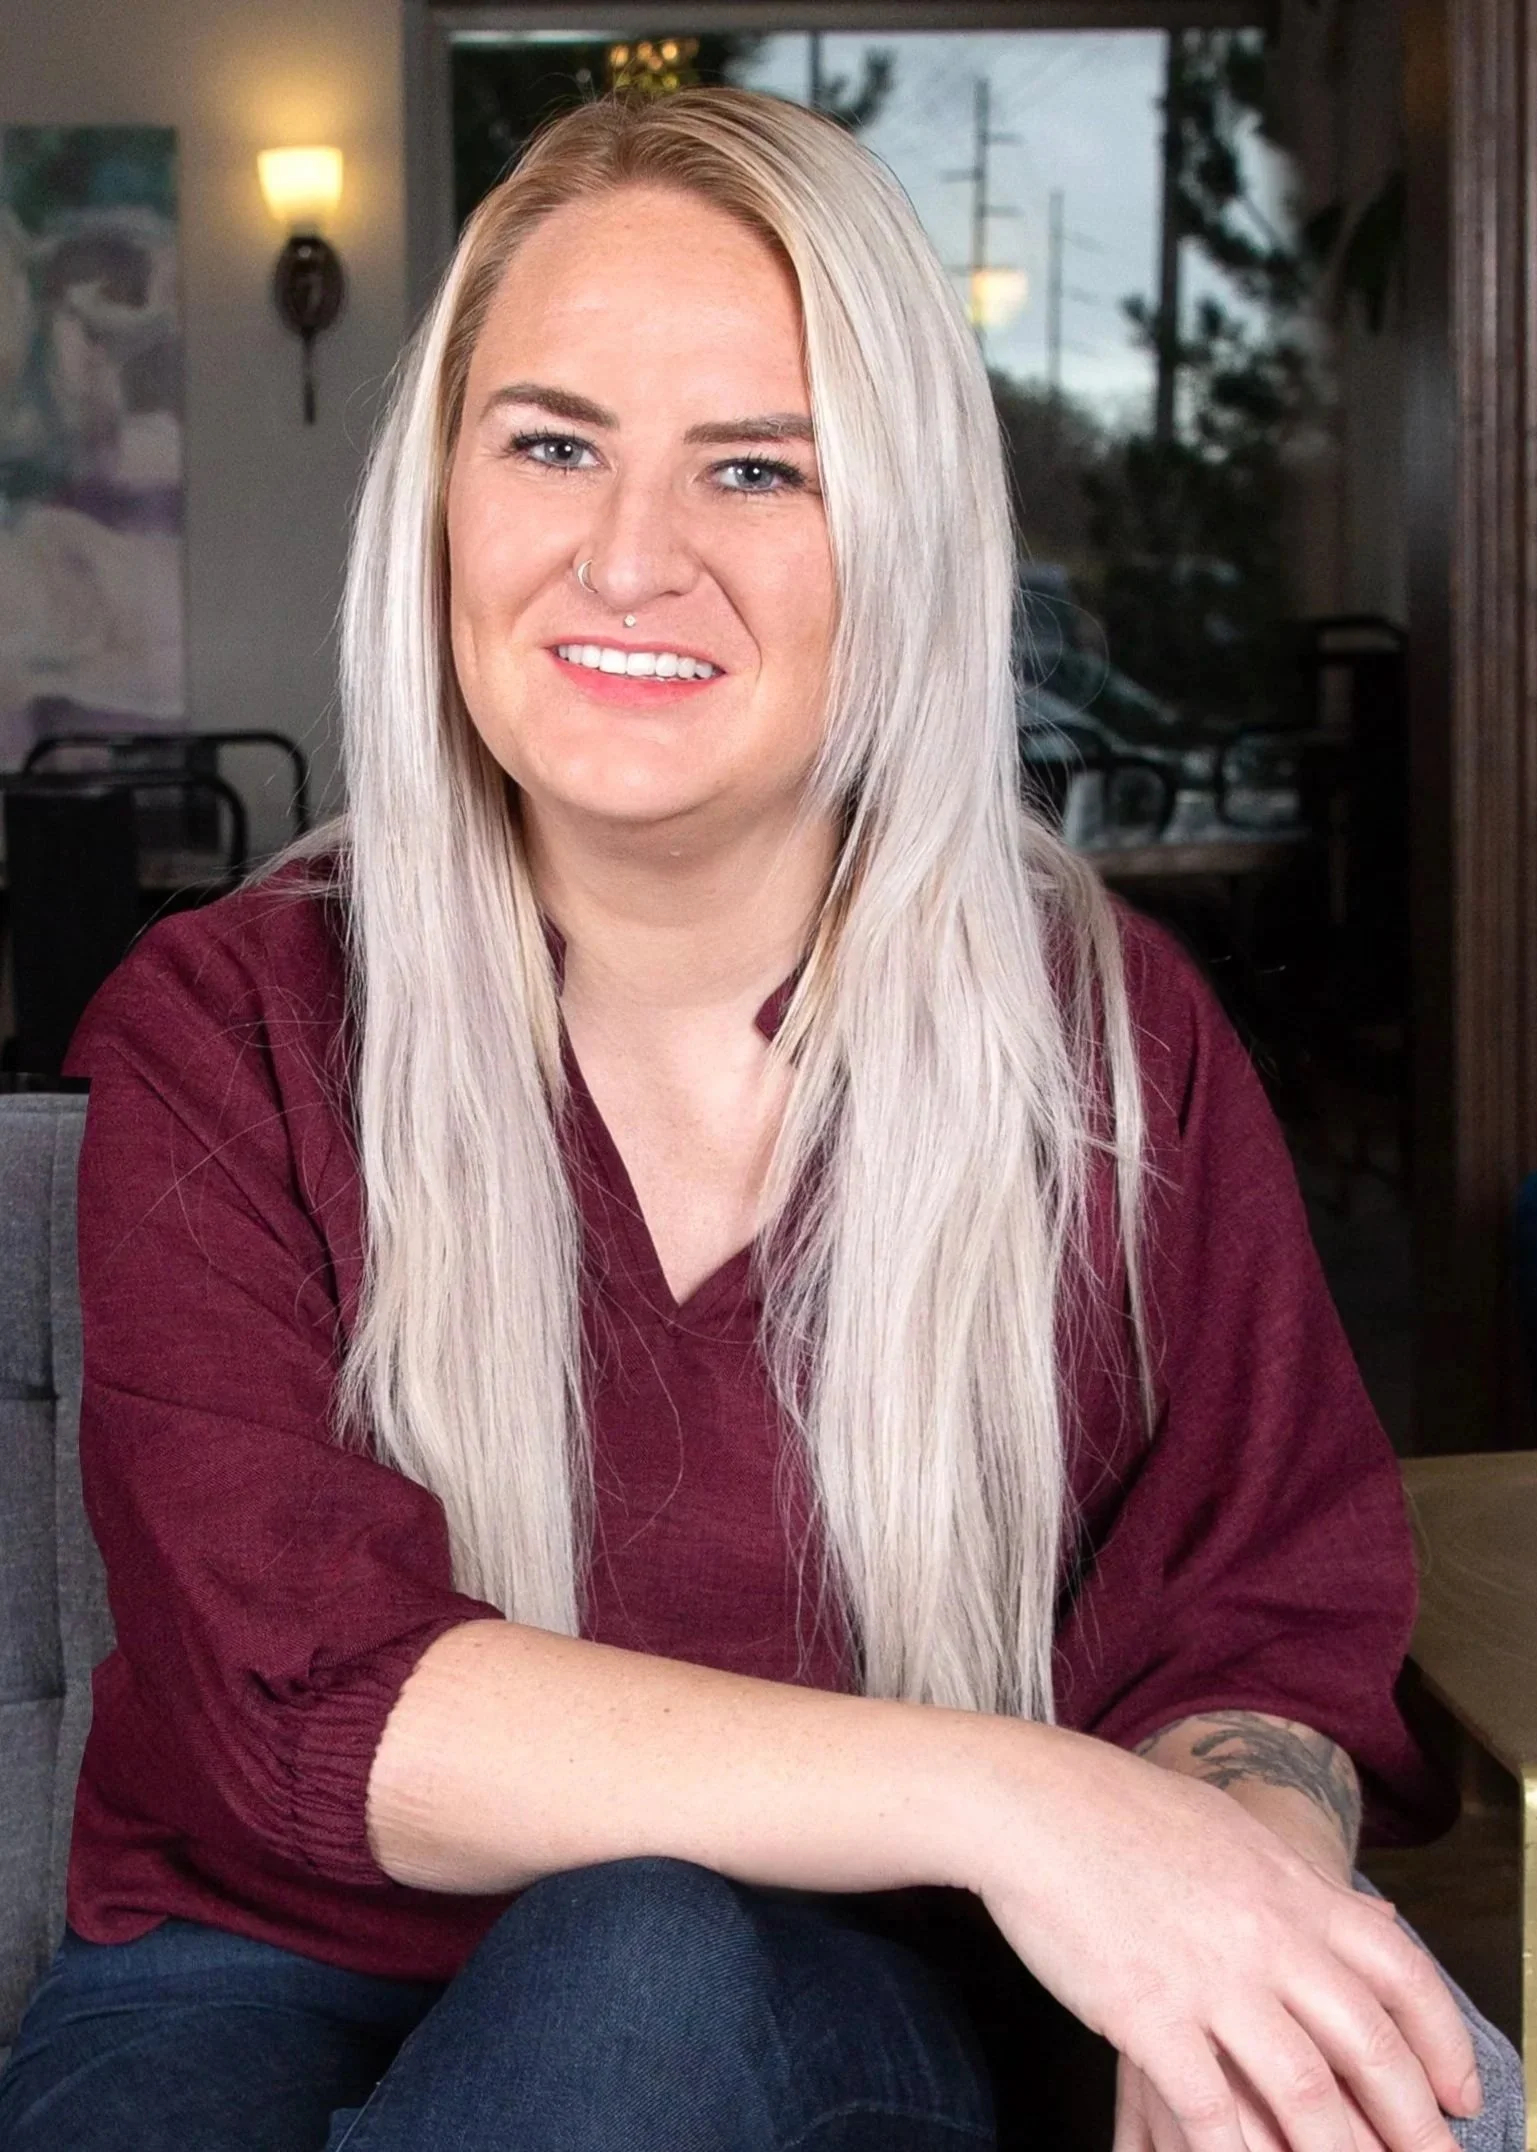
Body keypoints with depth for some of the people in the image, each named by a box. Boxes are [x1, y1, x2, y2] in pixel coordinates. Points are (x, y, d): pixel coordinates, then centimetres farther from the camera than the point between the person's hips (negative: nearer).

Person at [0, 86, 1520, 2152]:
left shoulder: (1111, 1039, -2)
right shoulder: (225, 1034, -6)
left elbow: (1270, 1636, -1)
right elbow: (295, 1689, -17)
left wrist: (1211, 1905, -26)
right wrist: (989, 1792, -29)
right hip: (280, 1970, 0)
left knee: (654, 1975, -34)